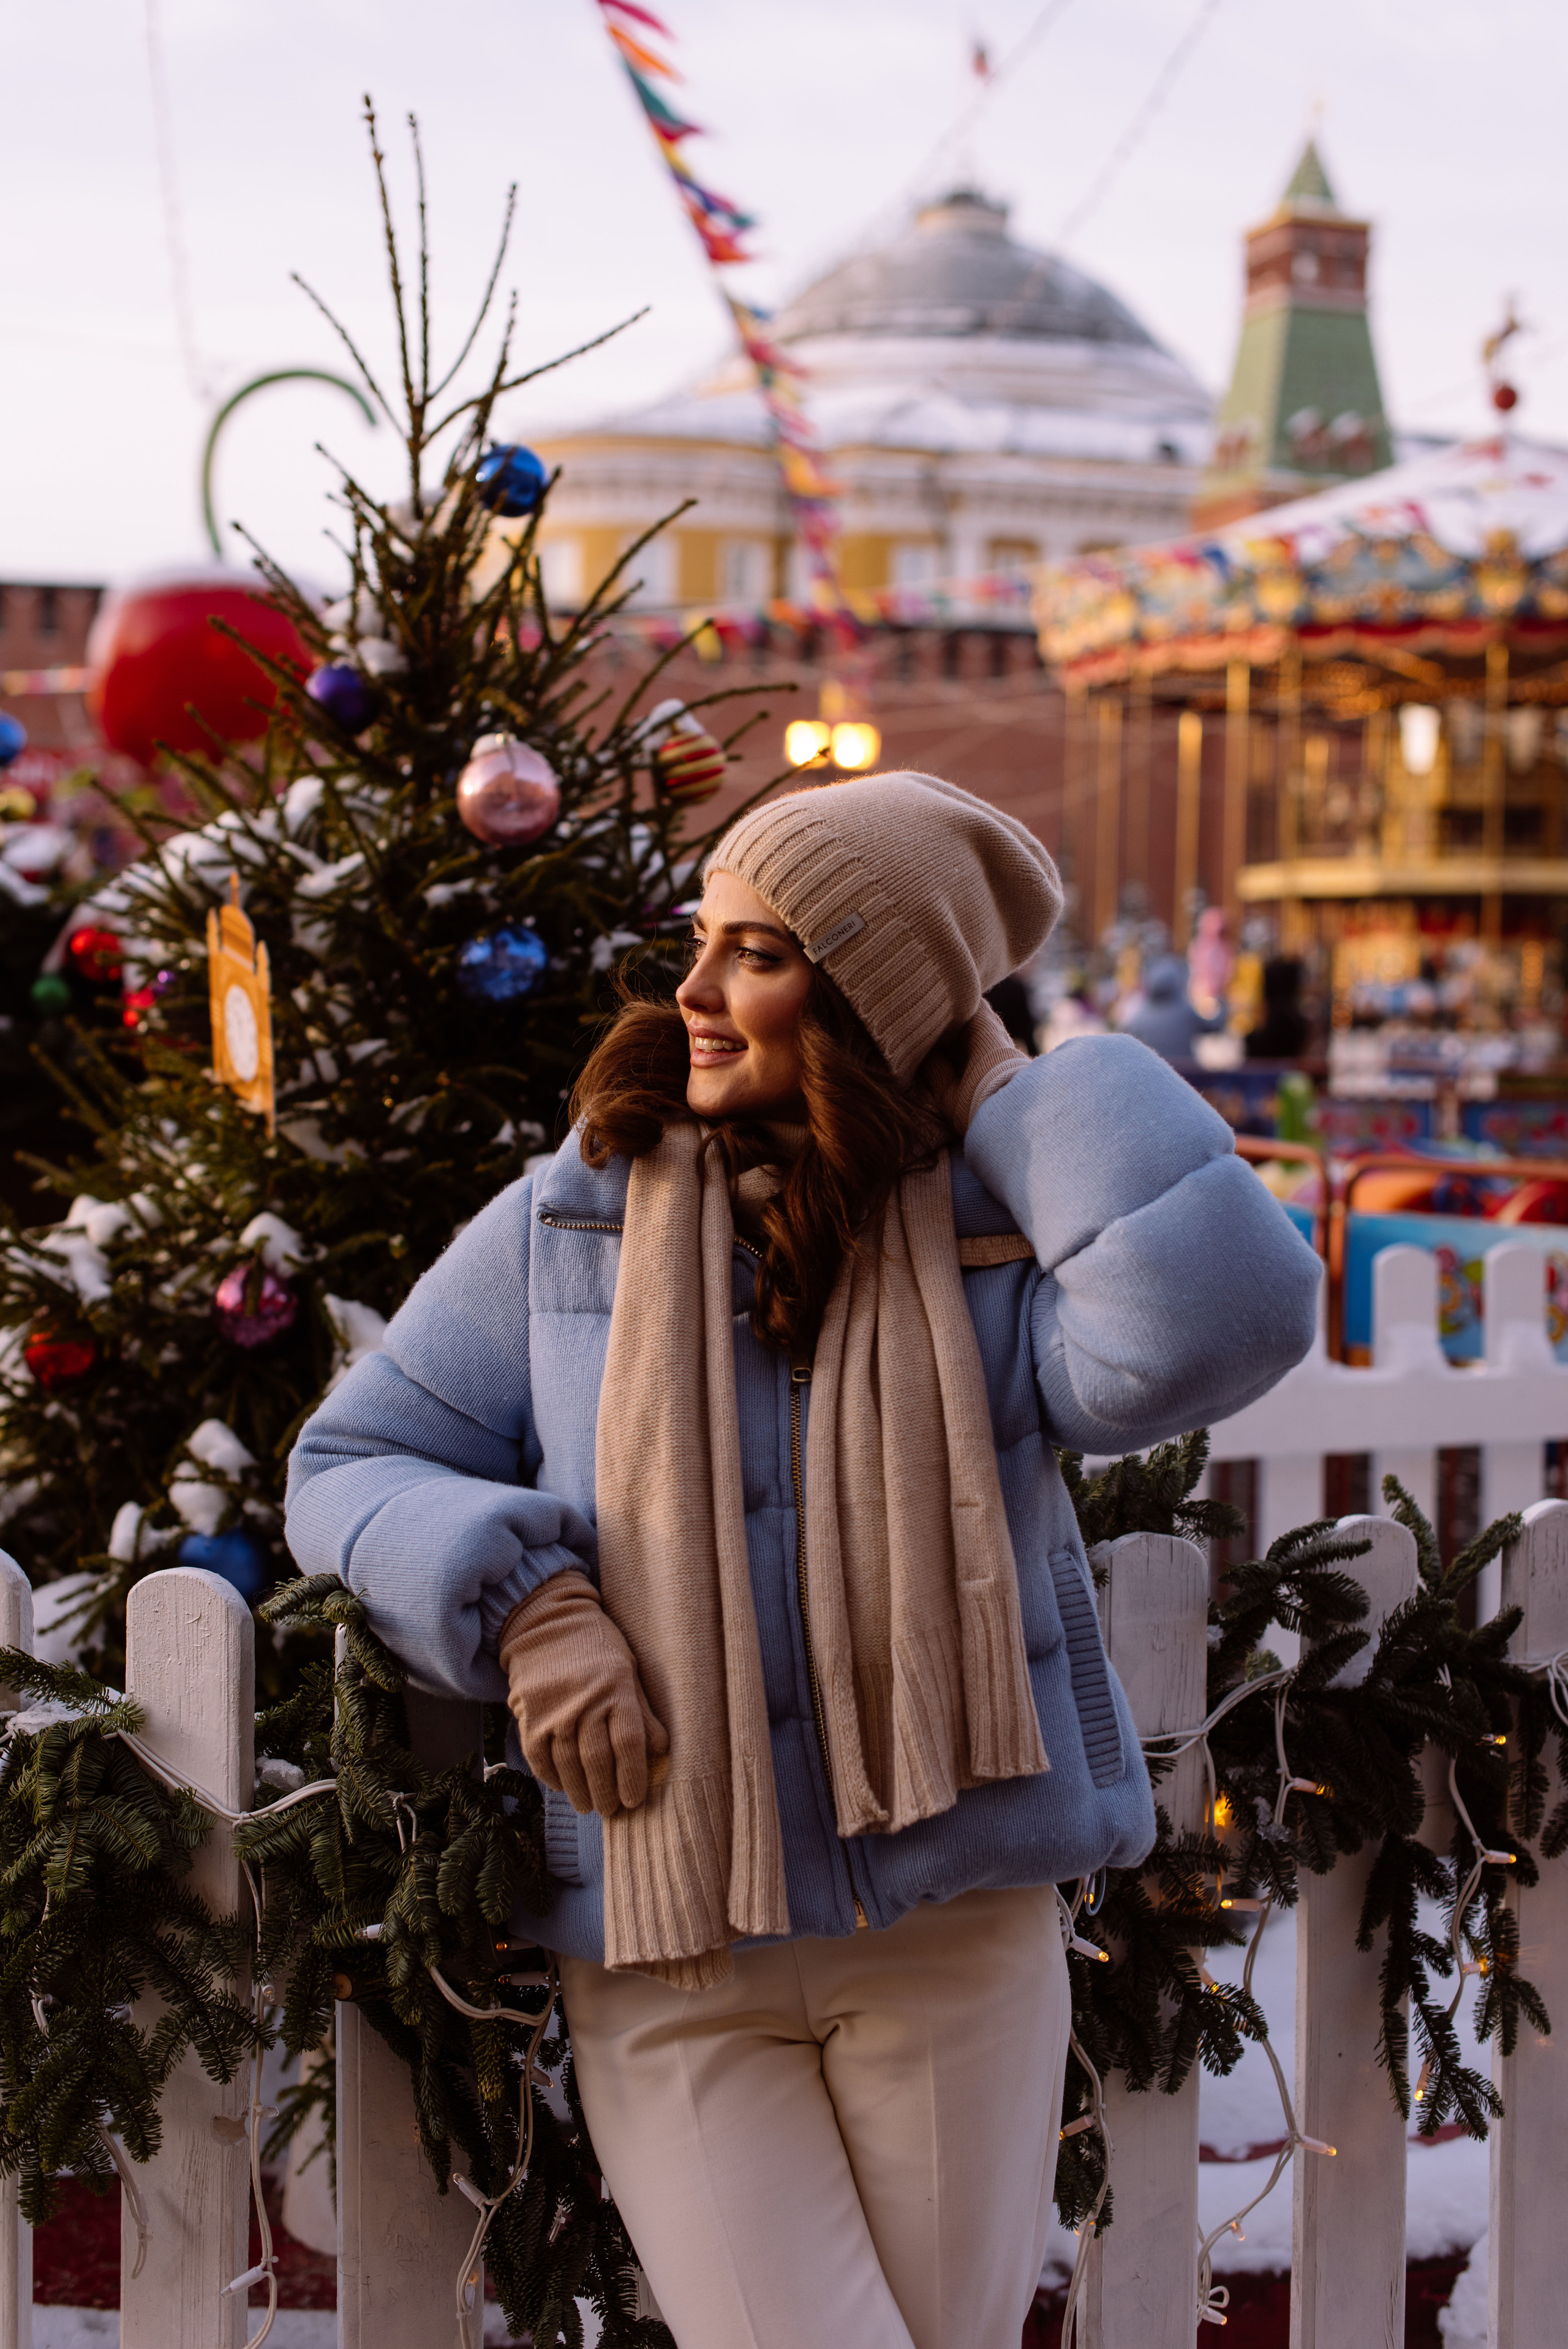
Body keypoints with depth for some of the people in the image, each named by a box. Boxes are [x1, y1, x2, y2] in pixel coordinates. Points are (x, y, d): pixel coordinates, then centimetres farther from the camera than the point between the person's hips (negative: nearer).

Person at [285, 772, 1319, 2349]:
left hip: (956, 1930, 1)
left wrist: (1013, 1098, -11)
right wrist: (521, 1608, -12)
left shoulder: (993, 1243, -3)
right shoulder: (571, 1221, 2)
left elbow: (1219, 1319, -24)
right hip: (665, 1955, 0)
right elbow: (351, 1466, 7)